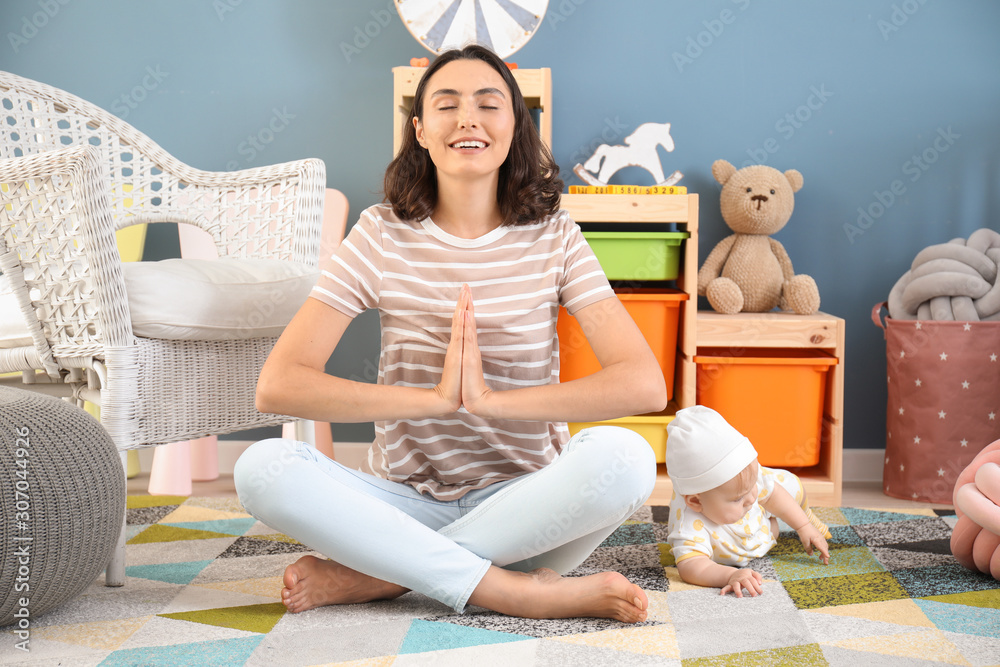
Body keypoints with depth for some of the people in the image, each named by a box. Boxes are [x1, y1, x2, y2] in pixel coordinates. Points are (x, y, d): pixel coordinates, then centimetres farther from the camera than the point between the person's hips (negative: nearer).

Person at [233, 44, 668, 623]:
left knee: (624, 457, -31)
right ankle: (519, 591, -26)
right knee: (262, 468, -26)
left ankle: (374, 575, -21)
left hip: (521, 502, 0)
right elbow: (279, 385, -12)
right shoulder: (383, 235, -1)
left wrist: (489, 399, -23)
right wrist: (438, 398, -20)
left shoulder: (554, 238, -1)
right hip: (406, 502, 0)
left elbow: (644, 385, -14)